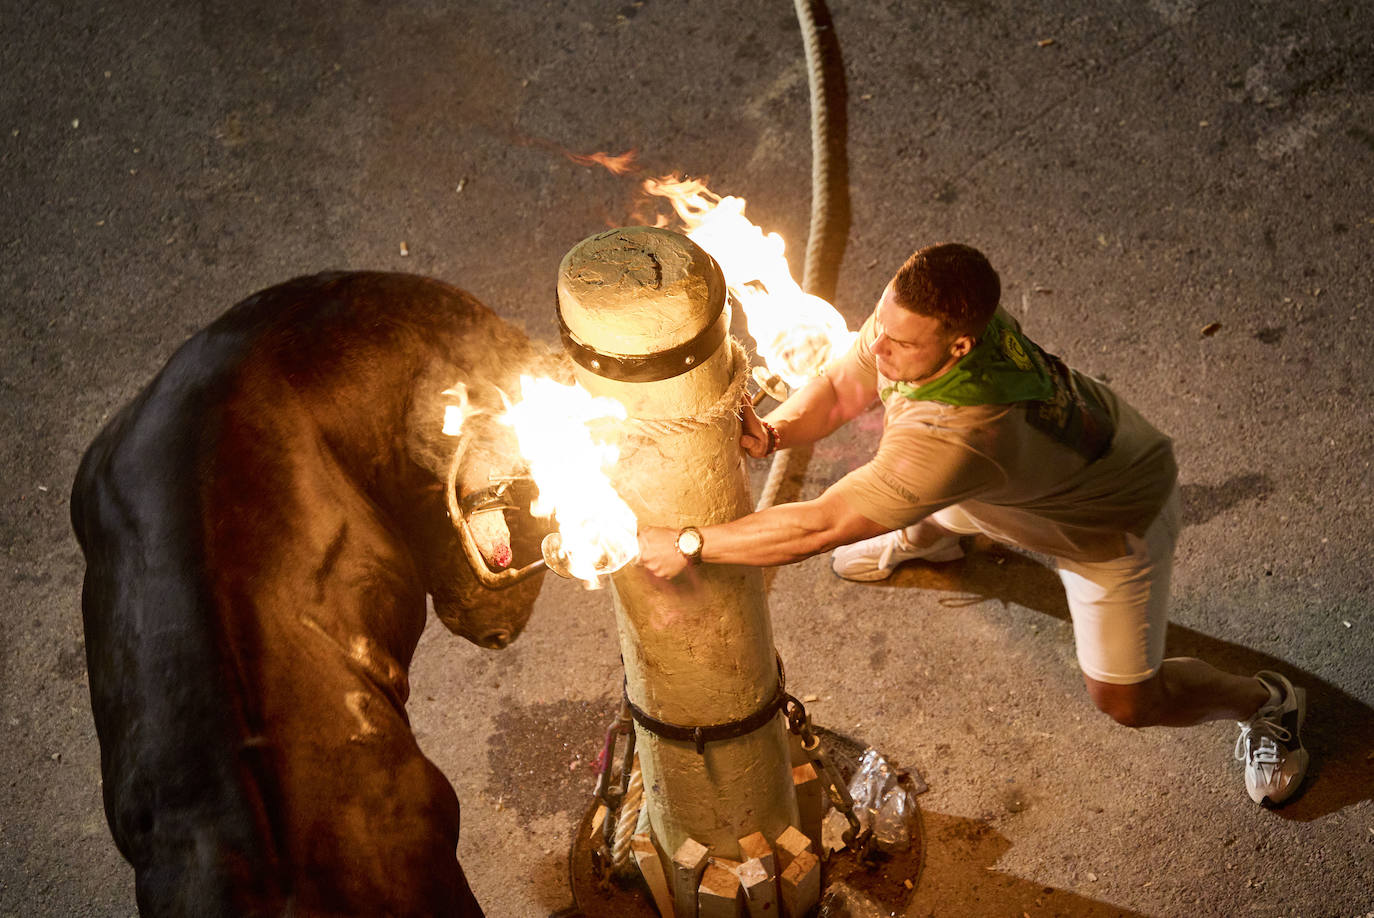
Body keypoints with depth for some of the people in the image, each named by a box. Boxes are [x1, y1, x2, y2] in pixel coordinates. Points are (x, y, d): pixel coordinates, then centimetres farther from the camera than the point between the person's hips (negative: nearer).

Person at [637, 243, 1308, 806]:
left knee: (1128, 700, 1)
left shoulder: (955, 434, -49)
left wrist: (687, 544, -41)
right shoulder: (916, 313, -27)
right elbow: (841, 387, -11)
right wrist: (772, 433, -32)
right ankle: (922, 538, 60)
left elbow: (819, 528, -47)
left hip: (1115, 521, -7)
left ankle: (1265, 702, 31)